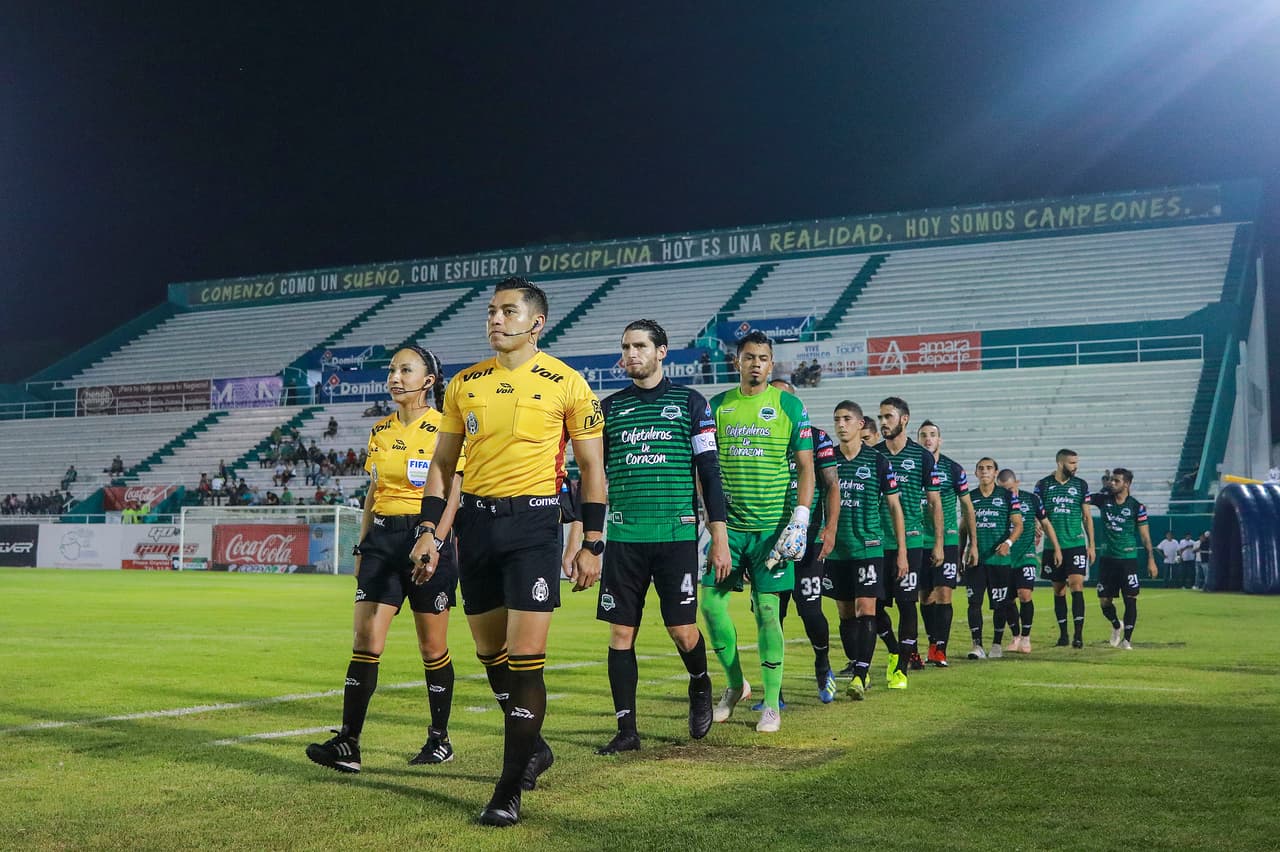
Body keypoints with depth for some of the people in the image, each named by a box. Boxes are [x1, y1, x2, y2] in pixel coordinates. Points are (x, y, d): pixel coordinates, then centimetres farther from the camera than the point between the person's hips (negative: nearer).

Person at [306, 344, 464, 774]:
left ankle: (440, 739, 19)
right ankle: (348, 743, -5)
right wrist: (362, 546, 14)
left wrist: (433, 544, -19)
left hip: (427, 536, -5)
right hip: (382, 539, 5)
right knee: (365, 641, -5)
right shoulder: (380, 430, 12)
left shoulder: (443, 428, -5)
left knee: (432, 647, 5)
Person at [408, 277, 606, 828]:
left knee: (525, 657, -9)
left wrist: (592, 544, -4)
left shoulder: (566, 384, -4)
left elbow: (592, 466, 1)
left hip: (533, 522, -5)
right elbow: (442, 463, 14)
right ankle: (533, 747, 35)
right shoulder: (464, 384, 8)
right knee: (490, 652, 12)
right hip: (475, 520, 5)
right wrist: (428, 531, 5)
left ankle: (509, 790, 1)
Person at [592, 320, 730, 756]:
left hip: (676, 535, -3)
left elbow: (709, 472, 2)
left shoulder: (690, 402, 3)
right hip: (623, 537, 3)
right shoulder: (610, 407, 11)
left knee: (682, 630, -3)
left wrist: (719, 536, -2)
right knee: (621, 633, 1)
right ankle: (626, 728, 10)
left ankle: (700, 686, 29)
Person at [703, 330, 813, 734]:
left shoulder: (789, 406, 0)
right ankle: (735, 684, 21)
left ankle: (771, 704, 7)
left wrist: (801, 517, -9)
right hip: (729, 524, 3)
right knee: (711, 602, -1)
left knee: (767, 610, -4)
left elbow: (805, 465, 0)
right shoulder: (718, 406, 8)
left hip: (772, 526, -3)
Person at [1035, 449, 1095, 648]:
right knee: (1058, 590, 6)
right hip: (1053, 546, 1)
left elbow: (1087, 516, 9)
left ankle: (1078, 633, -11)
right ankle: (1063, 634, 14)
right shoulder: (1043, 485, 2)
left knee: (1076, 585, -11)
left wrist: (1091, 545, 5)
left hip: (1077, 544, 0)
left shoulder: (1080, 485, 5)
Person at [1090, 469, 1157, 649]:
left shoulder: (1136, 507, -3)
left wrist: (1151, 560, -4)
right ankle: (1116, 626, 33)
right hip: (1106, 558, 3)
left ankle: (1126, 639, 3)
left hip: (1128, 558, -3)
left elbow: (1145, 535, -1)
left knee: (1130, 599, -6)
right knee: (1104, 600, 4)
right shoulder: (1103, 499, 4)